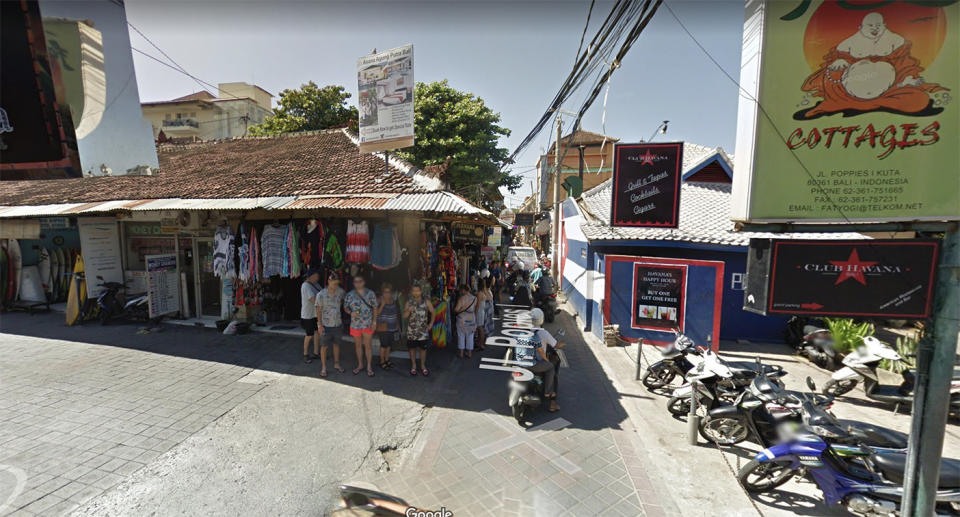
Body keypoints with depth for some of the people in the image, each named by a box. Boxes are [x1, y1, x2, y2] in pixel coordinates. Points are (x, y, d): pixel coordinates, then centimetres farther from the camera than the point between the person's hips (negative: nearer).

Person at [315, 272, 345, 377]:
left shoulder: (340, 291, -4)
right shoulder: (321, 294, -13)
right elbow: (318, 310, -8)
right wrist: (320, 325, -10)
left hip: (338, 324, 4)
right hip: (326, 325, -3)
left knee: (336, 344, 15)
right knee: (324, 346, 6)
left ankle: (336, 364, 30)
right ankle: (323, 368, 19)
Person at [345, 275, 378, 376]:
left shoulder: (370, 294, -4)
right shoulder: (349, 295, -1)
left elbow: (375, 308, 0)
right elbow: (345, 307, 6)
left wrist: (374, 322, -5)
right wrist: (351, 313, -15)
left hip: (368, 324, -1)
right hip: (355, 325, 2)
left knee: (368, 345, 5)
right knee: (358, 345, 14)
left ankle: (369, 367, 18)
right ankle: (360, 365, 31)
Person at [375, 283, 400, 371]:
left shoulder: (394, 301, 6)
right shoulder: (379, 301, -12)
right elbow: (376, 313, -20)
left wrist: (397, 325, 16)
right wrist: (382, 304, -28)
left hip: (392, 327, 6)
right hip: (383, 327, -6)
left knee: (389, 344, 13)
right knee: (384, 344, -2)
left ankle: (387, 359, 29)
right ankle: (382, 362, 13)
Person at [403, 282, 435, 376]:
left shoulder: (426, 302, -3)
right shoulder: (408, 303, -3)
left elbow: (432, 312, 8)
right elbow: (404, 317, -4)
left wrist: (431, 324, 3)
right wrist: (409, 311, -23)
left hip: (423, 330, 0)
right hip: (412, 331, 0)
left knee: (423, 348, 6)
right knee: (412, 348, 9)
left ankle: (423, 366, 23)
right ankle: (413, 366, 26)